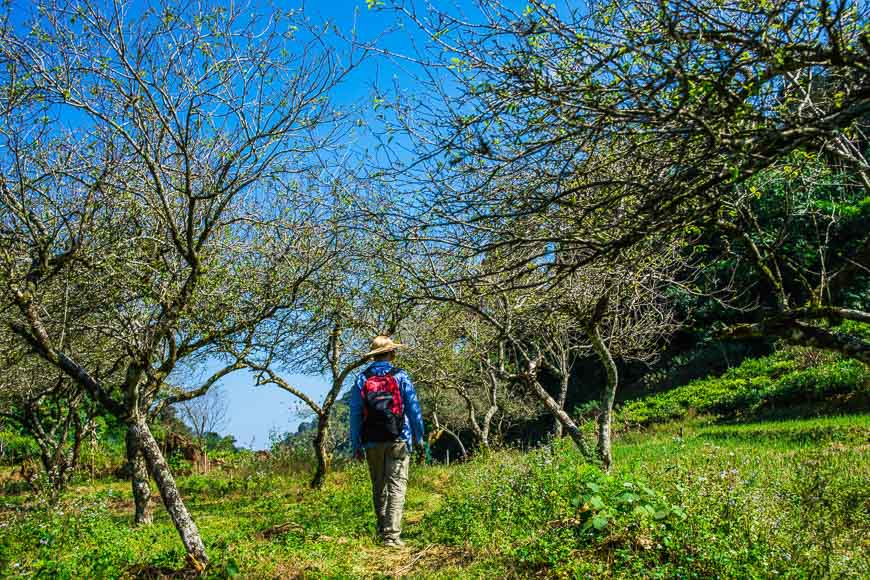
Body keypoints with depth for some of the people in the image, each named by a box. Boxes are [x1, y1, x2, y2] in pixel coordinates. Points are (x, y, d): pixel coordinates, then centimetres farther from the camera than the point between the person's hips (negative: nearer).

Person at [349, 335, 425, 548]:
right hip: (398, 440, -3)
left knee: (378, 487, 15)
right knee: (397, 486, -4)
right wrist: (419, 437, 10)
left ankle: (382, 530, 25)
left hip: (372, 442, 3)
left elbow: (355, 415, 3)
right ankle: (392, 535, -12)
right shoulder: (400, 376, -2)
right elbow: (414, 409, 0)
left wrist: (356, 445, 8)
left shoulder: (362, 379, 3)